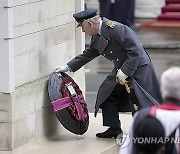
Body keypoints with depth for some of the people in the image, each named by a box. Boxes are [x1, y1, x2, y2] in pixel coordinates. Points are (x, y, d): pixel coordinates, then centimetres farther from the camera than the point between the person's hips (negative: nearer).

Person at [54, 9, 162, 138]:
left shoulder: (116, 29, -25)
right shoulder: (97, 37, 4)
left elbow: (136, 51, -26)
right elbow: (88, 54, 19)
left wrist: (125, 71, -25)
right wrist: (68, 67, 16)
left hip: (138, 68, -9)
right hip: (121, 70, 9)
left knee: (138, 104, -8)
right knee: (106, 93, 9)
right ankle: (114, 129, 18)